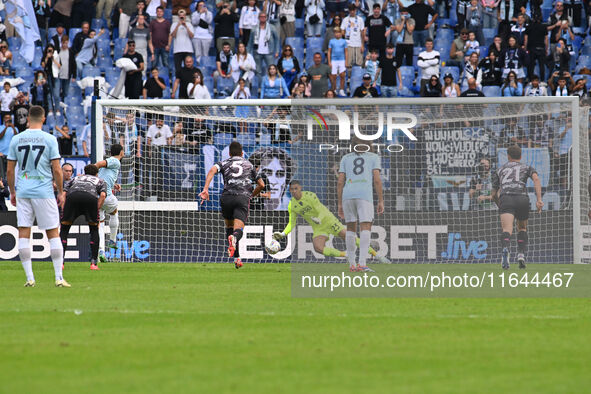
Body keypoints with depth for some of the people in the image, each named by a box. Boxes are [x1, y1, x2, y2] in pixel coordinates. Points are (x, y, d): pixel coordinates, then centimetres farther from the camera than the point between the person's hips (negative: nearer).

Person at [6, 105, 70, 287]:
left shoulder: (16, 139, 3)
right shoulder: (49, 139, -5)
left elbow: (10, 170, 5)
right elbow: (57, 170, -6)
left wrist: (12, 192, 16)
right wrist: (61, 192, 4)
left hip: (22, 192, 2)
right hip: (44, 192, -2)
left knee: (23, 233, 4)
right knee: (53, 233, 4)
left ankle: (29, 278, -1)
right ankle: (59, 277, 0)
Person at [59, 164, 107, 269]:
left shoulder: (75, 179, 41)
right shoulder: (100, 181, 36)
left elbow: (63, 194, 24)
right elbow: (103, 195, 13)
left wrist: (64, 211, 20)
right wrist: (96, 210, 13)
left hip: (72, 196, 1)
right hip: (90, 197, -1)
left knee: (64, 230, 14)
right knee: (94, 230, 20)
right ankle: (93, 263, 12)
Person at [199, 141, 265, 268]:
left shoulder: (224, 163, 19)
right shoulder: (249, 165, 24)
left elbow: (212, 170, -4)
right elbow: (261, 185, 26)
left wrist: (205, 189, -13)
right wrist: (251, 195, 44)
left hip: (227, 197, 1)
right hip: (243, 198, -1)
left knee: (229, 226, 22)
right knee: (238, 229, -13)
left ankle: (236, 258, 14)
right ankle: (234, 238, -51)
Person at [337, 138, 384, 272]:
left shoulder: (345, 158, 20)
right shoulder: (374, 157, 15)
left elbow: (340, 182, 12)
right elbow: (377, 180, 3)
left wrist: (340, 205, 15)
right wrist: (381, 202, 4)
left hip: (347, 195, 3)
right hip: (365, 195, -3)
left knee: (351, 227, 16)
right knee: (366, 227, -8)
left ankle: (352, 264, 15)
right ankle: (362, 263, -25)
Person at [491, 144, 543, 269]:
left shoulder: (500, 170, 30)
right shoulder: (527, 167, 26)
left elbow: (493, 194, 30)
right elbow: (536, 179, 3)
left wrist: (500, 206, 49)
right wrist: (539, 199, -4)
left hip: (505, 198, -1)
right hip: (522, 197, 1)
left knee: (507, 229, -18)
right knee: (522, 228, 25)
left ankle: (506, 250, -48)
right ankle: (521, 255, 9)